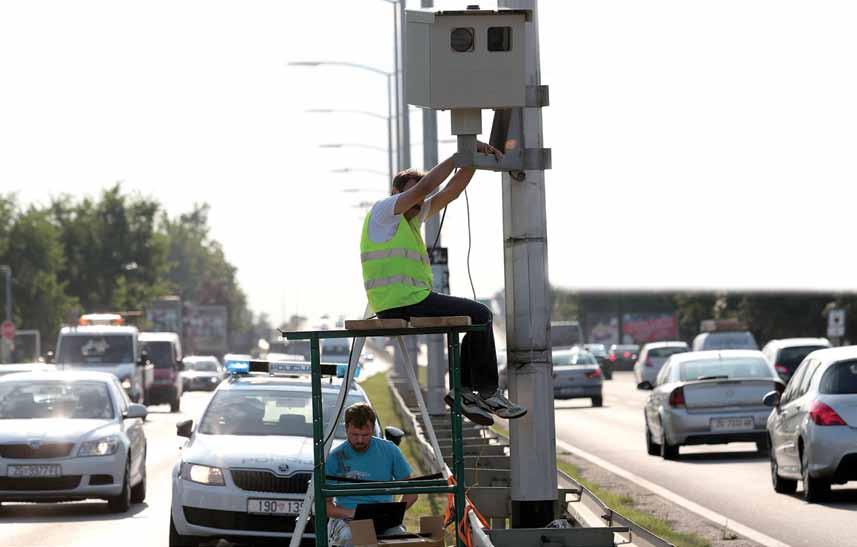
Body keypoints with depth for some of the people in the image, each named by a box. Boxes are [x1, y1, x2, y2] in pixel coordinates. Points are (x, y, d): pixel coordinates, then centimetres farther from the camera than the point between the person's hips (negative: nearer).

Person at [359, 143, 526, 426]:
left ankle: (464, 389, 8)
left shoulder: (412, 217, 21)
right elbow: (425, 186, -17)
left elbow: (450, 192, 17)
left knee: (480, 316, 13)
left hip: (412, 300, 10)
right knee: (479, 316, -6)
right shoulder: (384, 210, -5)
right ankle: (488, 392, -1)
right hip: (402, 304, -10)